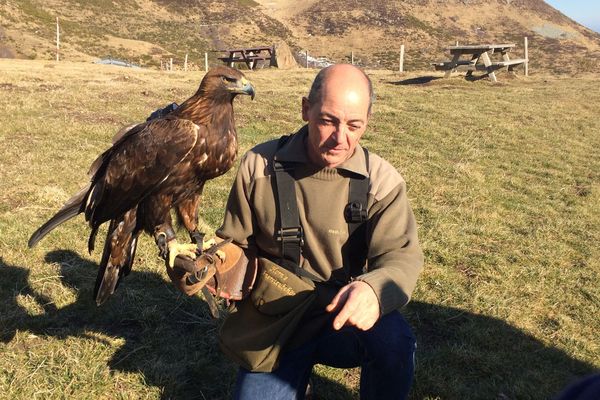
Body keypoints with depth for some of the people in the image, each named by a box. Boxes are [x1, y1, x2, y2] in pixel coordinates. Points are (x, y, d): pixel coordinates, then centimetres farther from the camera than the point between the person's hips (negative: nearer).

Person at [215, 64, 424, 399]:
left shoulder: (382, 181, -12)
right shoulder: (259, 165, -8)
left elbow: (402, 256, -20)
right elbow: (236, 242, 6)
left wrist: (373, 289, -43)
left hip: (343, 317, -1)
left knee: (395, 342, -30)